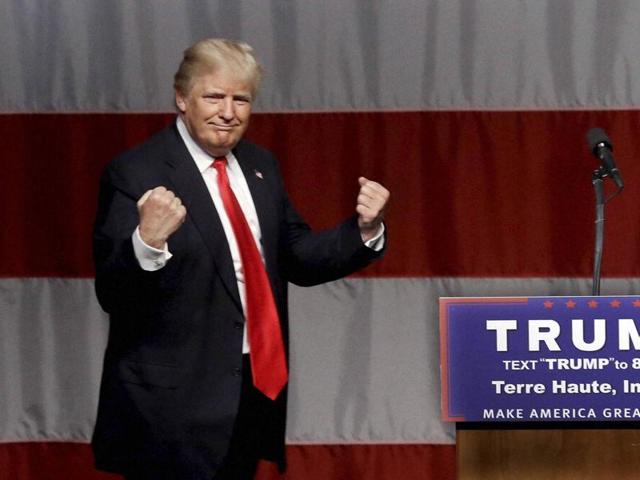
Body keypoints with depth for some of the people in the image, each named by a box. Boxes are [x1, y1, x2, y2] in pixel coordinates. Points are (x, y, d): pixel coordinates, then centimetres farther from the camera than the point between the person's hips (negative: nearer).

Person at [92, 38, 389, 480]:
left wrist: (364, 228, 1)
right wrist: (147, 241, -38)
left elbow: (298, 259, 17)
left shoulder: (258, 165, 11)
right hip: (176, 400, -7)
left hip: (257, 390, 7)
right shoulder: (136, 174, -12)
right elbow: (112, 293, -18)